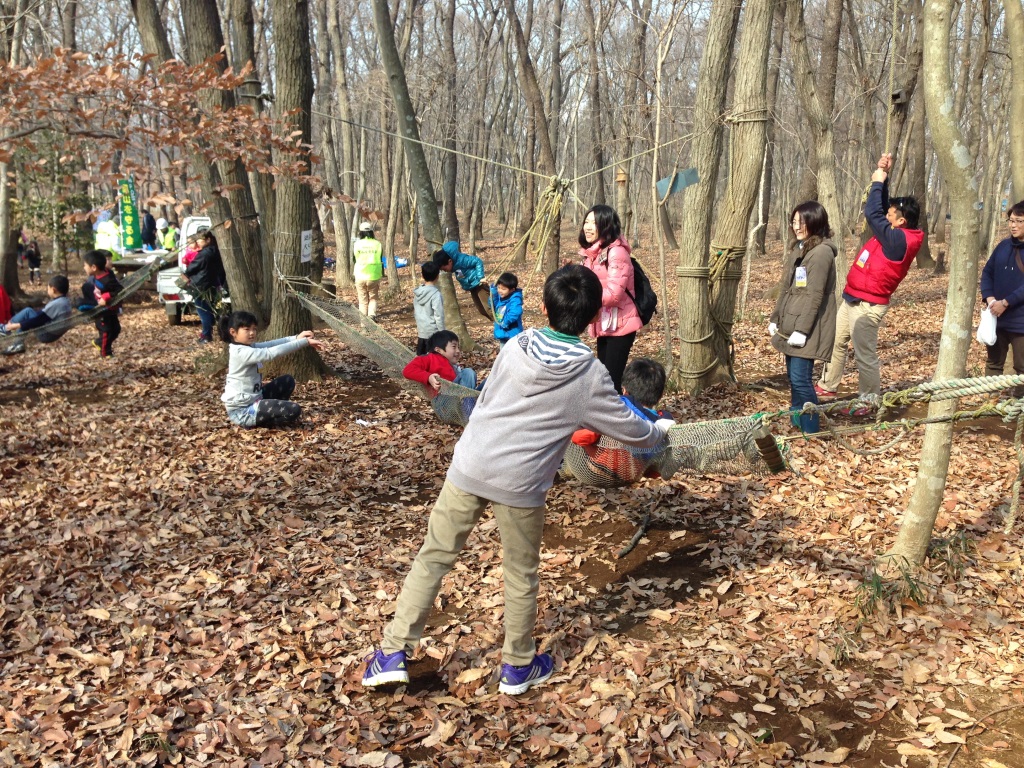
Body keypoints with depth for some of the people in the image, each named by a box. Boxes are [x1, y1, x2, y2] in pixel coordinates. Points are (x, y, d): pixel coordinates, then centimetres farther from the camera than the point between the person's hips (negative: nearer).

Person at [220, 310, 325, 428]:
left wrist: (297, 338, -15)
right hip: (242, 410, -10)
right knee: (294, 410, -17)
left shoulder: (248, 346, 7)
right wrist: (305, 342, -30)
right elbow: (271, 353, -30)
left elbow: (271, 344, 1)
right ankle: (254, 420, -2)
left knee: (287, 381, 15)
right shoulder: (242, 352, -24)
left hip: (251, 399, 10)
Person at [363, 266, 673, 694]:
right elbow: (632, 431, 7)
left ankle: (394, 654, 16)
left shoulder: (514, 347, 5)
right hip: (520, 483, -2)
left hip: (469, 467, 3)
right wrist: (659, 430, 30)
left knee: (434, 557, 13)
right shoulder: (589, 376, -4)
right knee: (521, 576, 16)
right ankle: (518, 667, 31)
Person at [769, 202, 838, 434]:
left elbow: (815, 295, -19)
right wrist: (775, 318, 17)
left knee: (801, 379, -8)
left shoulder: (821, 252, -14)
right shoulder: (798, 249, 15)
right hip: (790, 325, 9)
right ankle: (797, 426, 25)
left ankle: (811, 434, 1)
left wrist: (802, 329, -21)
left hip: (807, 328, -9)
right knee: (793, 378, 14)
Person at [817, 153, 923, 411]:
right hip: (851, 300, 11)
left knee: (865, 354, -4)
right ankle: (827, 386, 33)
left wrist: (878, 182, -11)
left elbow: (873, 213, -23)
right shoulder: (895, 234, 6)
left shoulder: (898, 239, -21)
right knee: (836, 342, 20)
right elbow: (880, 208, 17)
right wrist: (883, 178, 9)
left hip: (868, 306, -11)